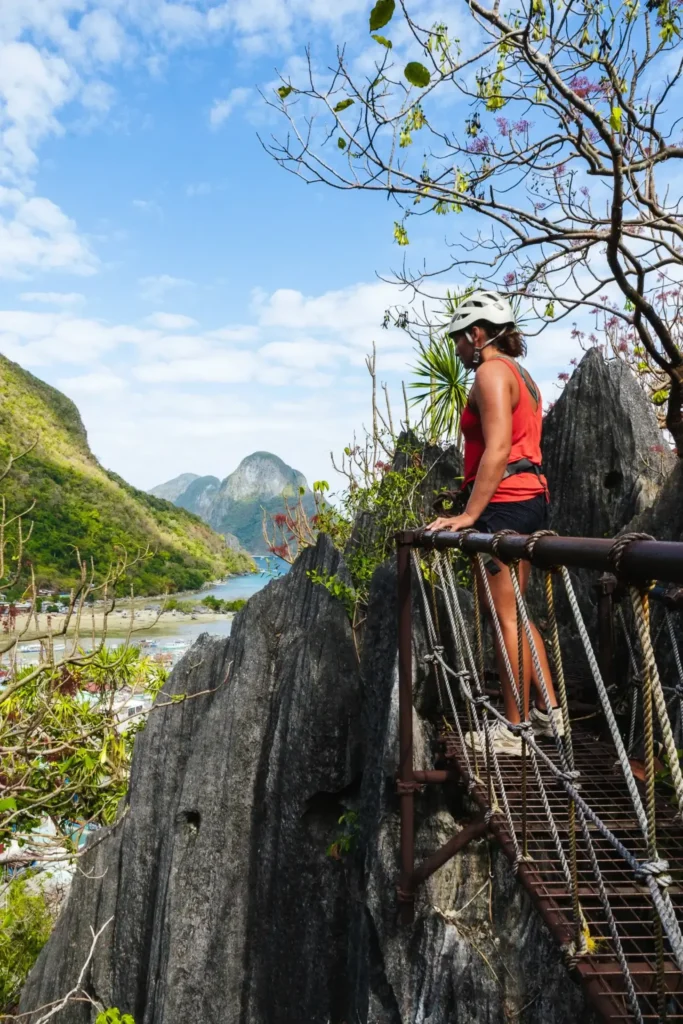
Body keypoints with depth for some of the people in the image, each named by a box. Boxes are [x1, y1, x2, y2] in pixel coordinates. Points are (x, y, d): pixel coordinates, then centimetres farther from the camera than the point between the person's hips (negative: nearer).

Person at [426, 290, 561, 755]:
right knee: (512, 610, 16)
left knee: (506, 615, -5)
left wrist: (468, 515, -22)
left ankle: (514, 729, 4)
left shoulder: (491, 372, -9)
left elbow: (497, 450, -20)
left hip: (504, 502, -10)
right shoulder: (522, 376, 21)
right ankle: (549, 710, 22)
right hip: (532, 497, 10)